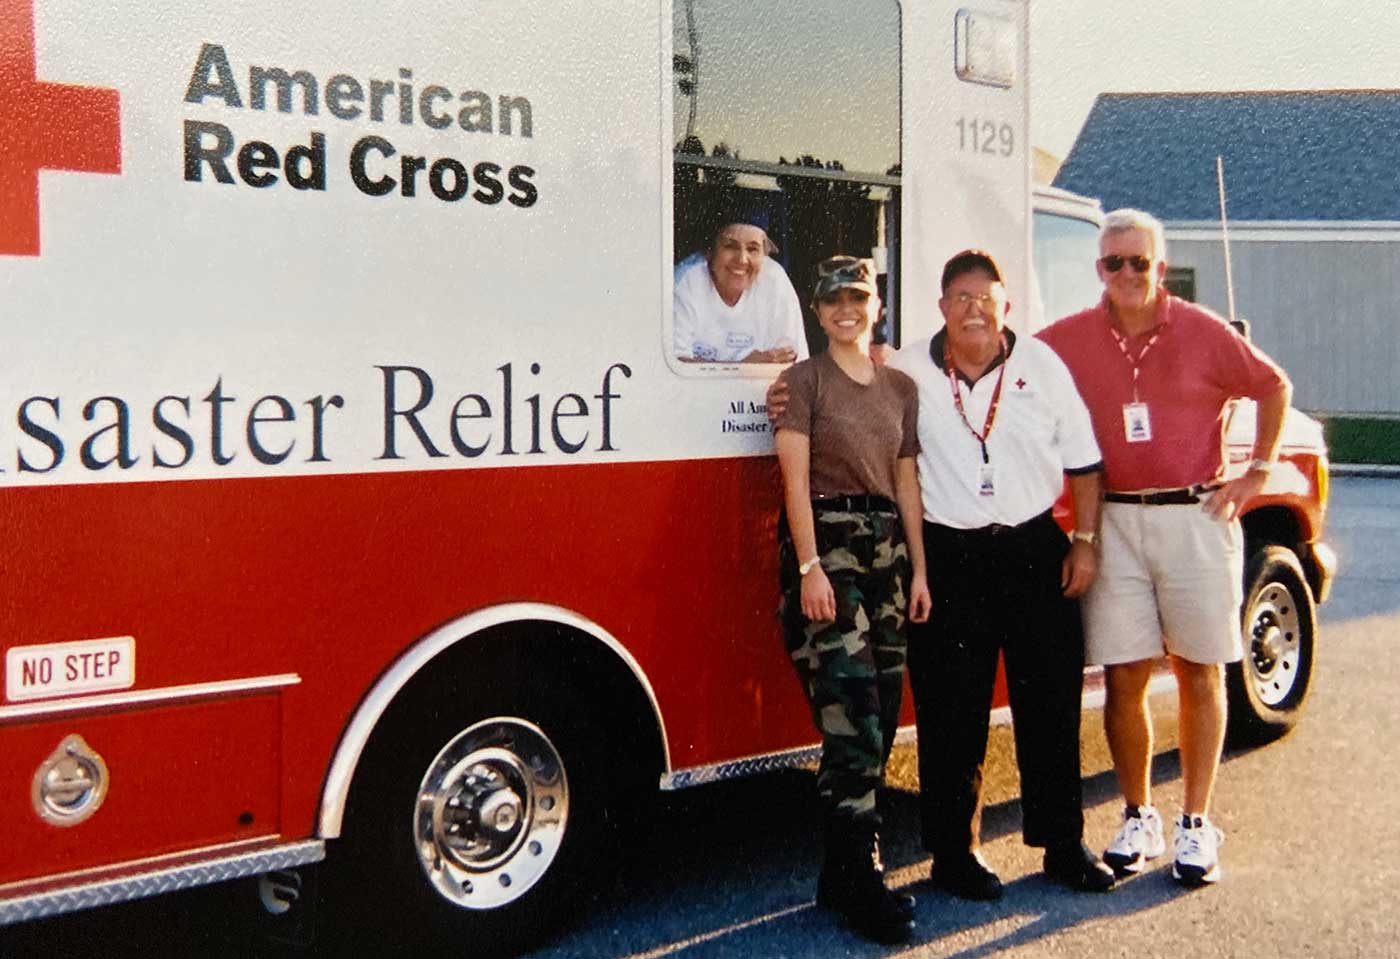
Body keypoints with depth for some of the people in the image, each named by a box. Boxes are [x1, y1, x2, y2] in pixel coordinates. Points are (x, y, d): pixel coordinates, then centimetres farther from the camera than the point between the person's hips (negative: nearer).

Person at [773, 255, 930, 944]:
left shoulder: (901, 388, 15)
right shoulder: (804, 380, 0)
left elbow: (906, 482, 14)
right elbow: (796, 478, -7)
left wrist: (918, 569, 8)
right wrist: (810, 567, -15)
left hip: (887, 549, 6)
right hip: (825, 543, -6)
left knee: (881, 711, 5)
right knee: (851, 709, -12)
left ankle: (843, 871, 15)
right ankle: (859, 880, -5)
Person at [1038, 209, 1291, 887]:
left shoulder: (1205, 334, 0)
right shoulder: (1069, 340, 2)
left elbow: (1274, 387, 11)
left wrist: (1257, 472, 7)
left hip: (1197, 519, -1)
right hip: (1115, 522, 1)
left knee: (1200, 676, 5)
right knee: (1123, 679, 3)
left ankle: (1196, 825, 15)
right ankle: (1137, 819, 18)